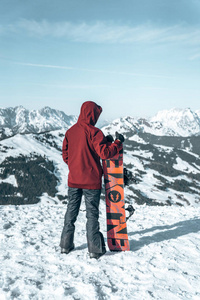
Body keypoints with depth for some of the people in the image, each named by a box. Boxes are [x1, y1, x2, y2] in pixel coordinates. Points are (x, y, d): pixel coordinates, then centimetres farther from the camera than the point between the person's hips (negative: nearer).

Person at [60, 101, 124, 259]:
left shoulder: (70, 132, 4)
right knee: (92, 213, 4)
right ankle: (95, 249, 10)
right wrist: (118, 142, -7)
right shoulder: (93, 132, -14)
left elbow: (65, 155, 8)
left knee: (71, 211, 15)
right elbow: (104, 153, -20)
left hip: (73, 180, 5)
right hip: (91, 181, -5)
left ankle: (66, 245, 23)